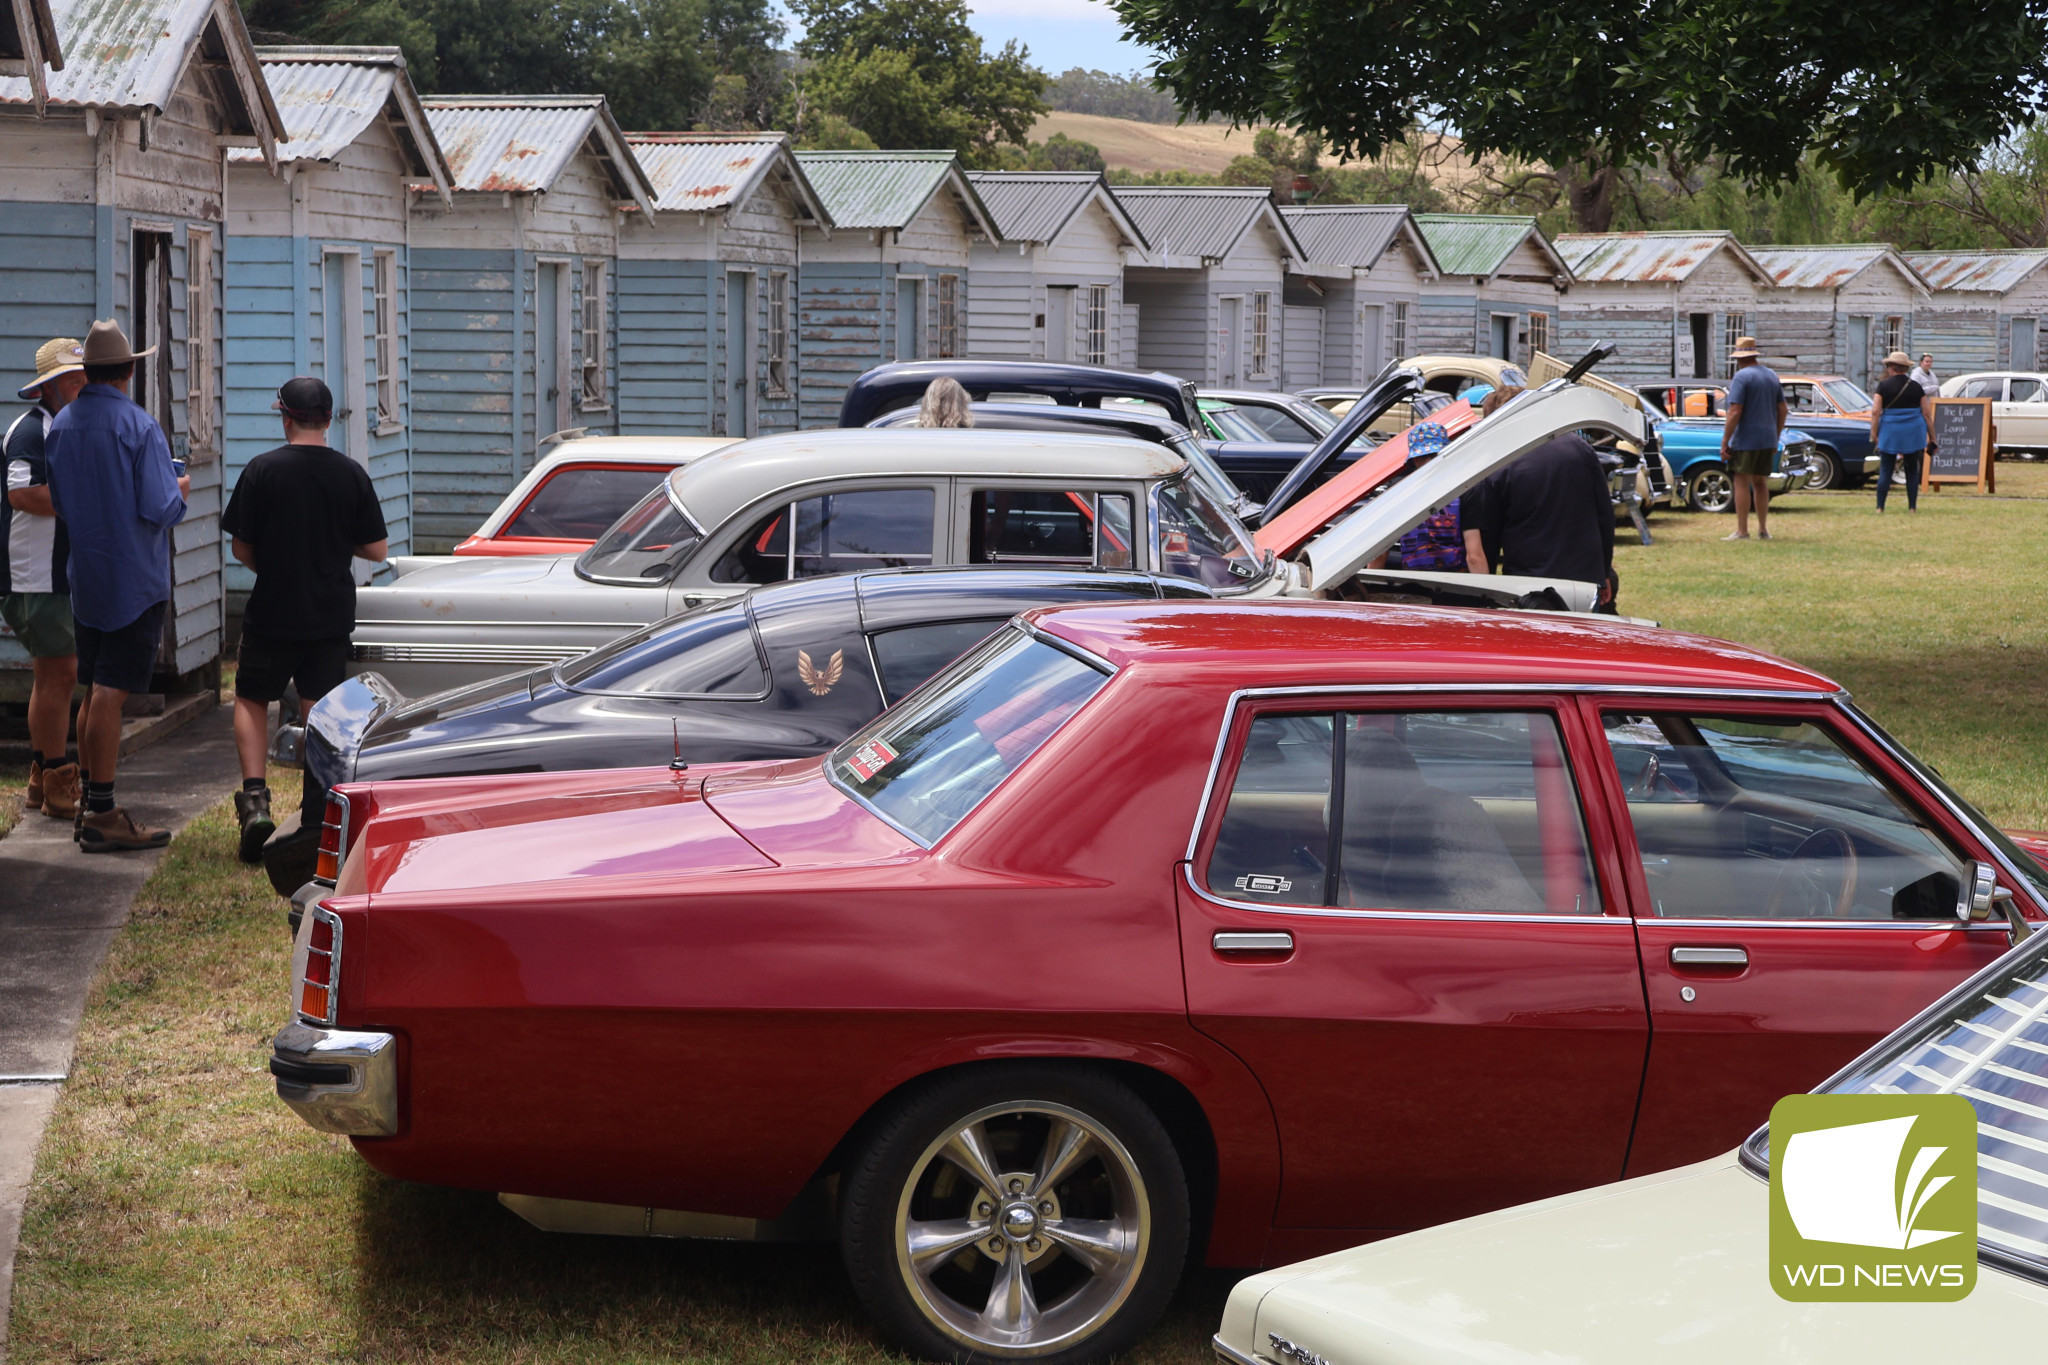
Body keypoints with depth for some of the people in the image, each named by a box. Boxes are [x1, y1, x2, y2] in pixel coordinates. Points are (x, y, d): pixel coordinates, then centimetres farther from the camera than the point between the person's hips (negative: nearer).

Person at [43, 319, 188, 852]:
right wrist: (180, 490, 2)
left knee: (94, 692, 15)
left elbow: (57, 503, 12)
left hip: (83, 580, 7)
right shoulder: (139, 427, -15)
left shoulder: (59, 425, 6)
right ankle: (102, 817, -7)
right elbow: (160, 509, -19)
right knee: (110, 694, -7)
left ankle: (88, 805, 20)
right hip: (134, 580, -7)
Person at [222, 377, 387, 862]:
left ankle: (255, 797, -4)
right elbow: (377, 549, 1)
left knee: (251, 698, 14)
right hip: (332, 615, 2)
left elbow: (242, 549, -4)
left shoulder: (263, 470, -9)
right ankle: (317, 819, 10)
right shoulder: (352, 474, -3)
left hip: (273, 611, -2)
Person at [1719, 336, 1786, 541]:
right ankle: (1763, 529, 16)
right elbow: (1782, 409, 14)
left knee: (1742, 483, -3)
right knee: (1761, 483, 14)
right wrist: (1776, 439, 21)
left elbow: (1735, 412, -19)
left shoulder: (1742, 377, -13)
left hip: (1746, 440, -7)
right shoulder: (1772, 375, 11)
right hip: (1767, 439, 7)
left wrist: (1724, 442, -16)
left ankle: (1742, 531, -5)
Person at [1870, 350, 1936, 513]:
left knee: (1885, 470, 3)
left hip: (1890, 432, -2)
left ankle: (1880, 506, -1)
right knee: (1912, 470, 11)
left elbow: (1875, 411, -9)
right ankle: (1912, 506, 9)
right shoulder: (1916, 386, 3)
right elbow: (1927, 413, 3)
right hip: (1913, 433, 2)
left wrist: (1873, 434, -4)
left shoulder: (1883, 385, -4)